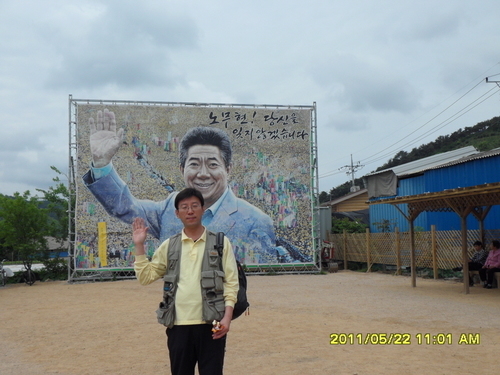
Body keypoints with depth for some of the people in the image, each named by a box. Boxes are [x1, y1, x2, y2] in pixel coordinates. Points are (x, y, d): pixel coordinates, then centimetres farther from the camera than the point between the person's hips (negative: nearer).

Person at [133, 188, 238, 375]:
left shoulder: (220, 242, 3)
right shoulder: (169, 245, 9)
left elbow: (231, 282, 0)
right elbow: (145, 277, 6)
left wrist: (227, 316, -10)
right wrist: (139, 245, -2)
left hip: (211, 323, -2)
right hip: (179, 324, 2)